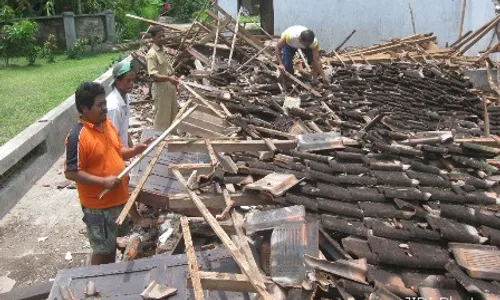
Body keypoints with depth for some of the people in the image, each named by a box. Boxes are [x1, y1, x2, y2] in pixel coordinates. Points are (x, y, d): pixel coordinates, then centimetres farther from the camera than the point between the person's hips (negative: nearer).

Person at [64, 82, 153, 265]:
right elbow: (71, 173, -22)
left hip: (119, 197, 8)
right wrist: (103, 181, -27)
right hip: (98, 205, -8)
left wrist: (136, 150, -6)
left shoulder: (107, 124, 2)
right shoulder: (78, 137, -23)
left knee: (113, 242, 25)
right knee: (102, 249, 8)